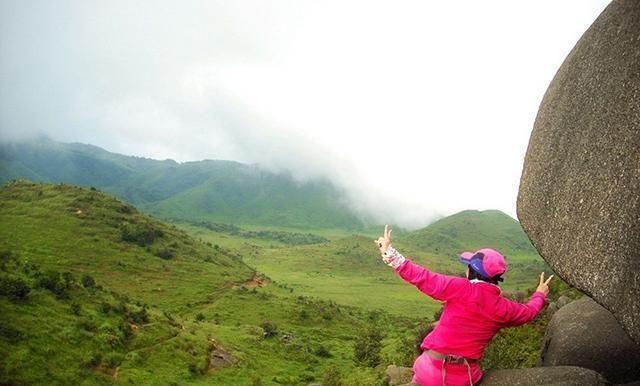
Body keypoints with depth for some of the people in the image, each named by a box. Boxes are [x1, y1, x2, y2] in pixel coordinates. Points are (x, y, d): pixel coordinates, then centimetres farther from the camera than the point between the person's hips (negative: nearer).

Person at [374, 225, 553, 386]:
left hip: (433, 371, -4)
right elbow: (529, 311, 22)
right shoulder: (504, 308, 0)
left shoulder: (461, 288, -15)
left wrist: (389, 252, -8)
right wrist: (540, 295, 44)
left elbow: (421, 277, -15)